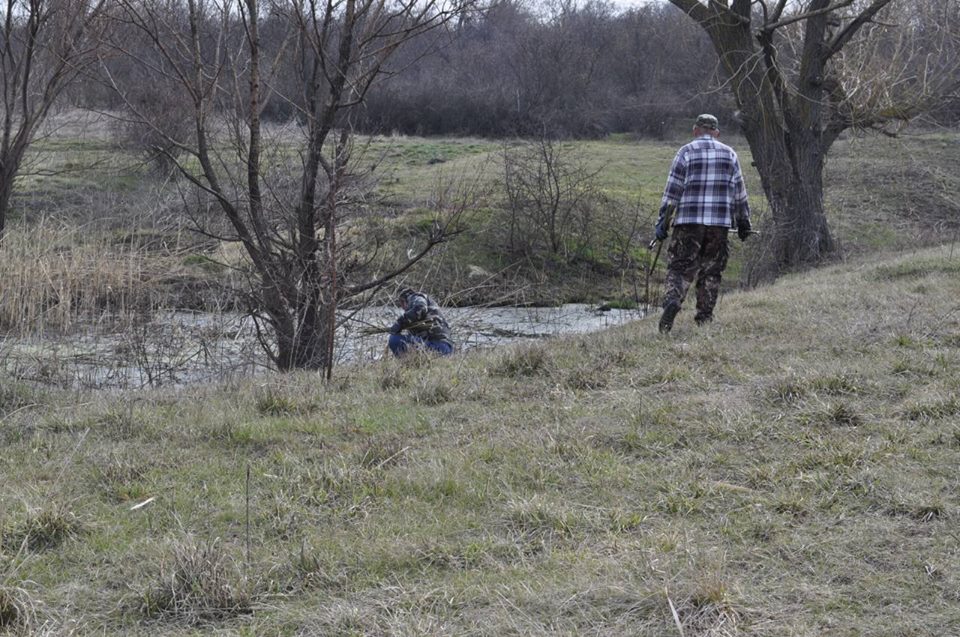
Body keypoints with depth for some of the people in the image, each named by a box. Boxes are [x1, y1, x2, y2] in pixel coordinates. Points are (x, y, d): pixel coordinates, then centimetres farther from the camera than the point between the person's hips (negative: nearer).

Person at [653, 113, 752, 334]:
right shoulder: (729, 154, 11)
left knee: (680, 267, -1)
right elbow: (739, 192, 13)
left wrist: (663, 221, -2)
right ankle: (704, 319, 7)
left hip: (689, 221, -2)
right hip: (720, 222, 2)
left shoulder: (686, 152, 2)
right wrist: (743, 222, 21)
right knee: (711, 272, 9)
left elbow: (672, 190, -3)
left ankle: (672, 299, -26)